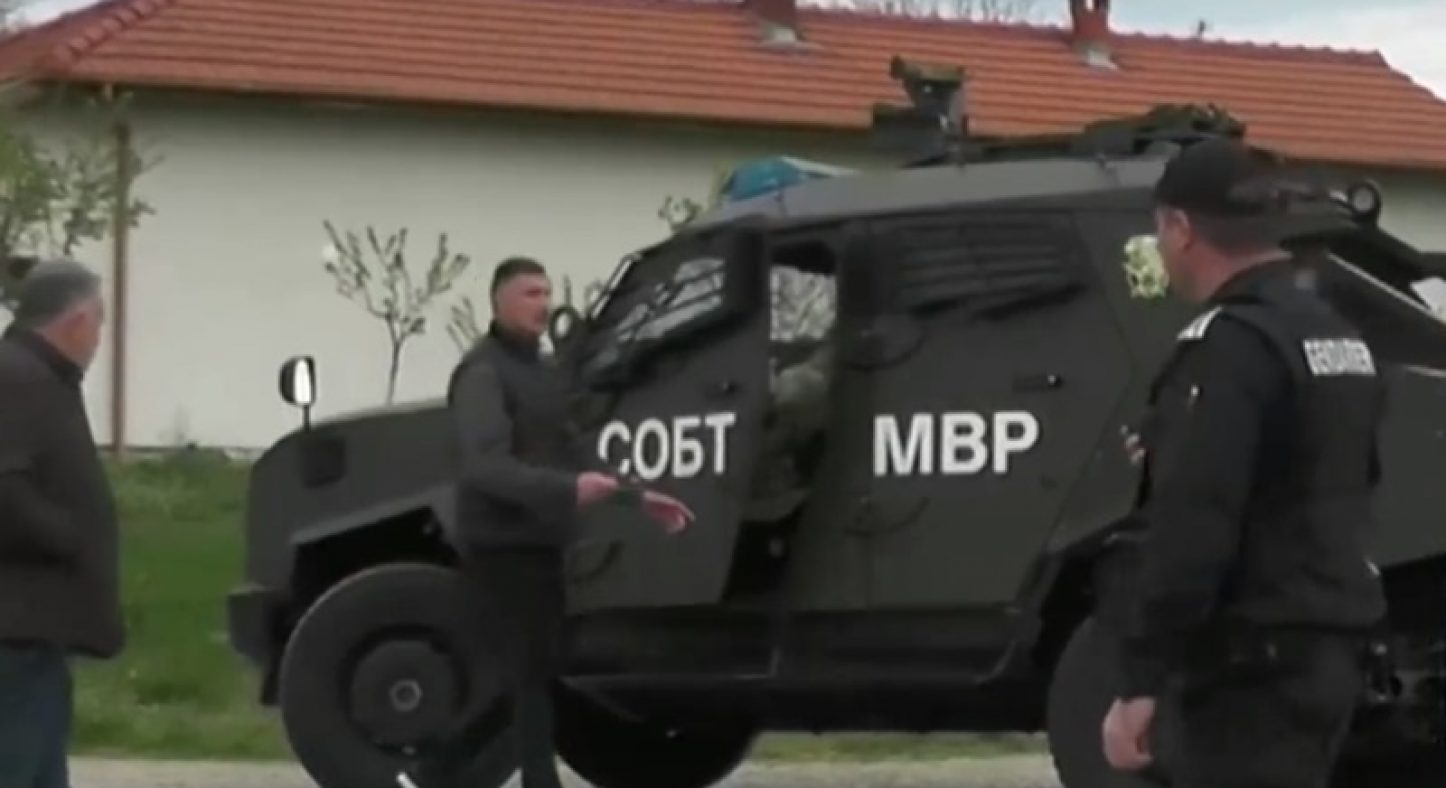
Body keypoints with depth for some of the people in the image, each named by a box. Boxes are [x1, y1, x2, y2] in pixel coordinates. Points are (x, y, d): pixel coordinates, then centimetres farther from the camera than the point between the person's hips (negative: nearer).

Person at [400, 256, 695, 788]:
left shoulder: (542, 370, 16)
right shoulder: (484, 373, -14)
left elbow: (570, 451, 24)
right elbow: (485, 467, -27)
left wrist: (639, 498, 17)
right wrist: (568, 489, -40)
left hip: (539, 545, 9)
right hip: (502, 547, -9)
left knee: (534, 673, 12)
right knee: (534, 676, -9)